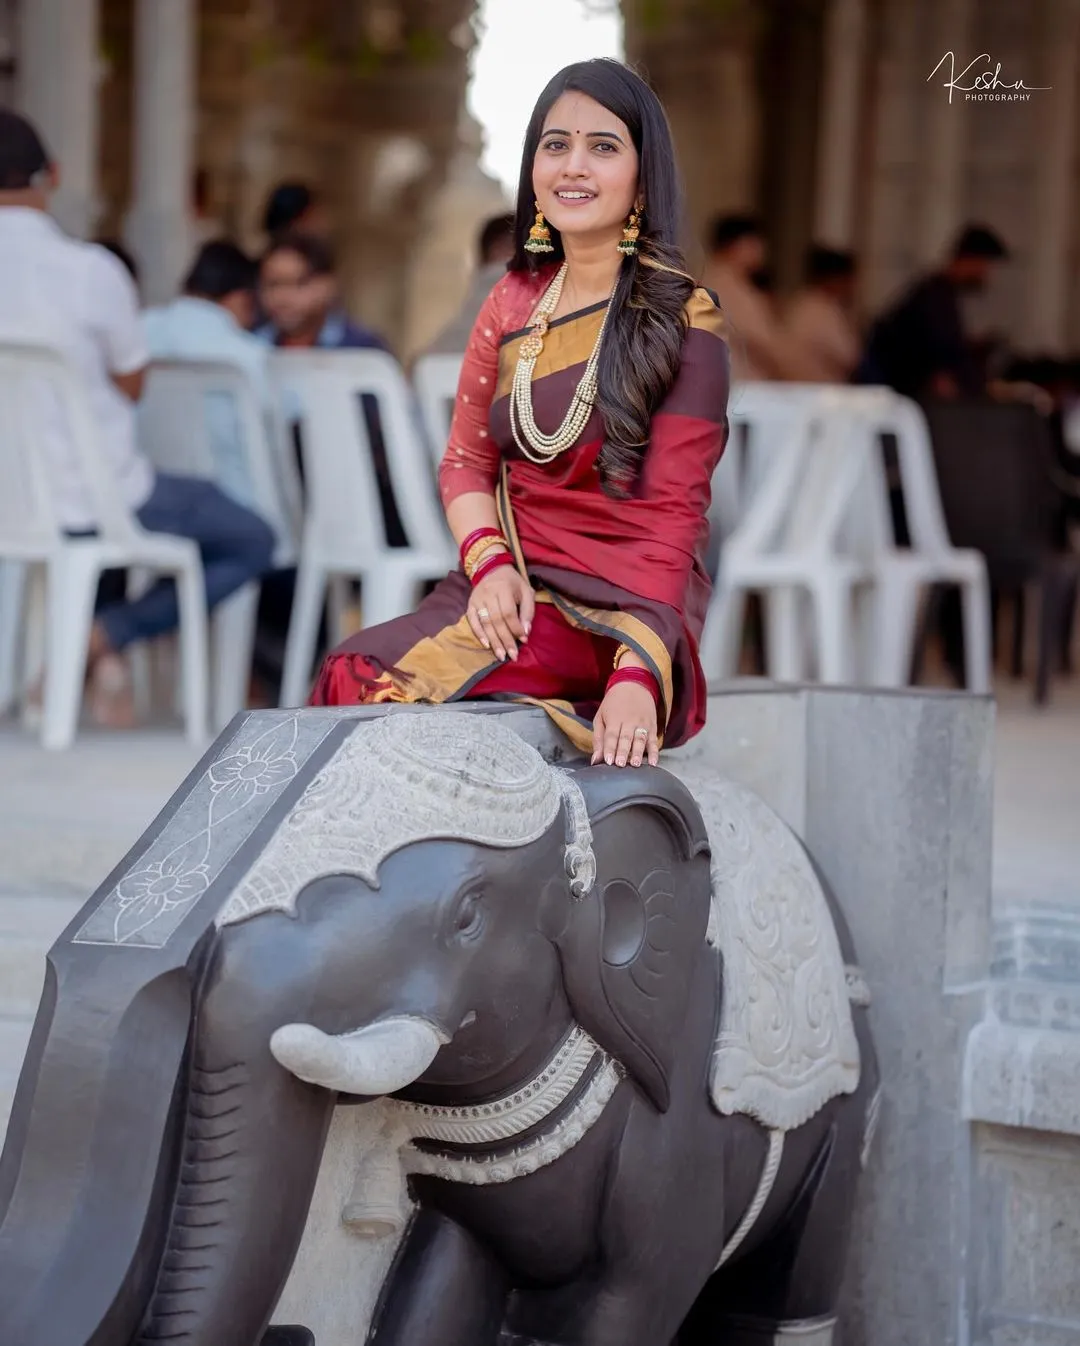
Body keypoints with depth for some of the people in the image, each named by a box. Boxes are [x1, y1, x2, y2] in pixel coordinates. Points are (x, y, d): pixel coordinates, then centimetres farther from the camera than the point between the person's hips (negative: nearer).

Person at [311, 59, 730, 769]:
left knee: (380, 684, -30)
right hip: (514, 590, 5)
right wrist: (491, 566, -10)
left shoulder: (681, 320, -3)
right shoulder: (514, 304, 15)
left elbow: (673, 514, -10)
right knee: (349, 669, -27)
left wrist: (639, 672, -24)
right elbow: (465, 462, 13)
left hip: (622, 607, -5)